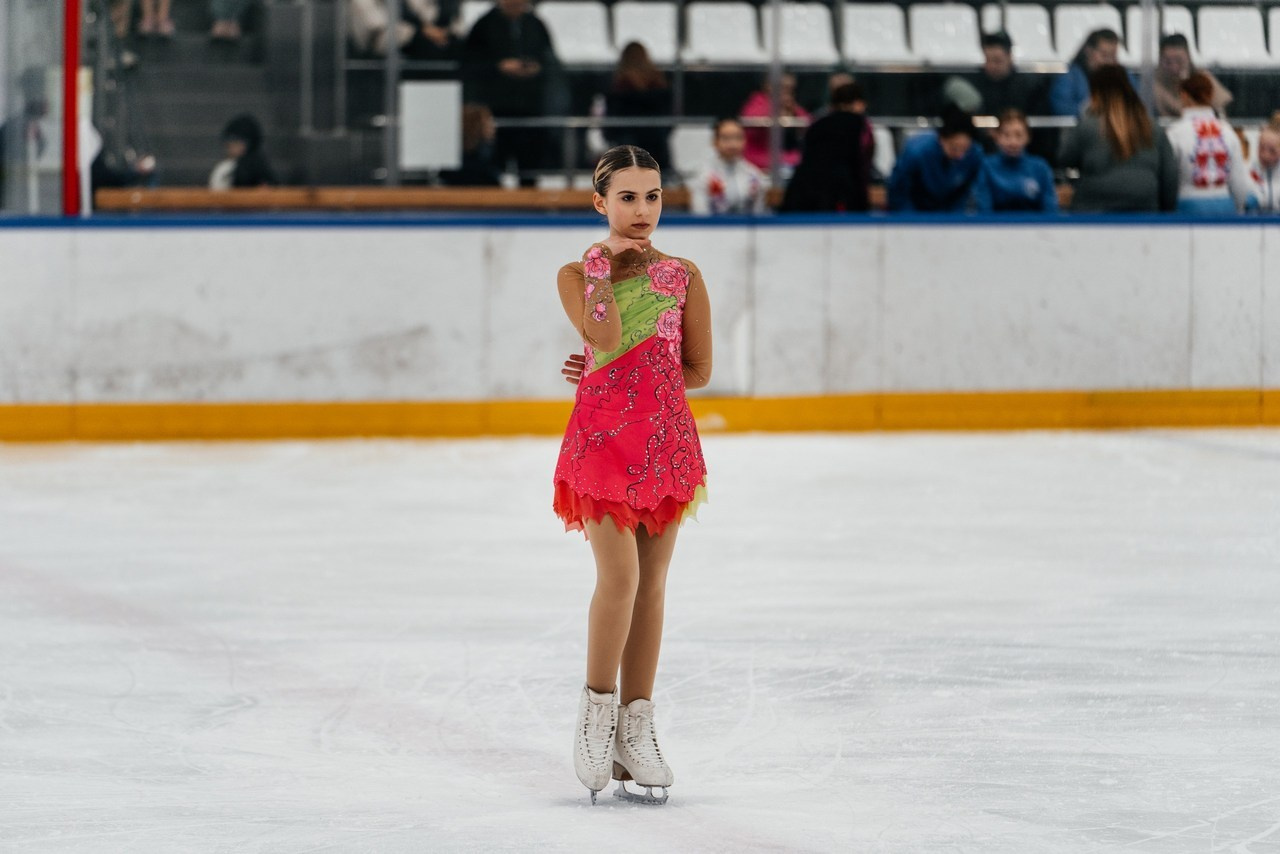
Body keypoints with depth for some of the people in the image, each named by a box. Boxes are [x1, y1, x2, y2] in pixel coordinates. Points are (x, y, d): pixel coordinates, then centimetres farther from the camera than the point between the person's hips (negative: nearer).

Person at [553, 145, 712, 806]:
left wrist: (623, 374, -1)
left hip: (665, 438, 3)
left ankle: (635, 727, 12)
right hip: (601, 434, -3)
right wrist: (612, 266, -6)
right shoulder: (577, 274, 2)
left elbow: (698, 370, 7)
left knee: (652, 584, 5)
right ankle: (596, 707, 1)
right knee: (620, 574, -15)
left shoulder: (683, 276, 6)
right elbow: (605, 338, -16)